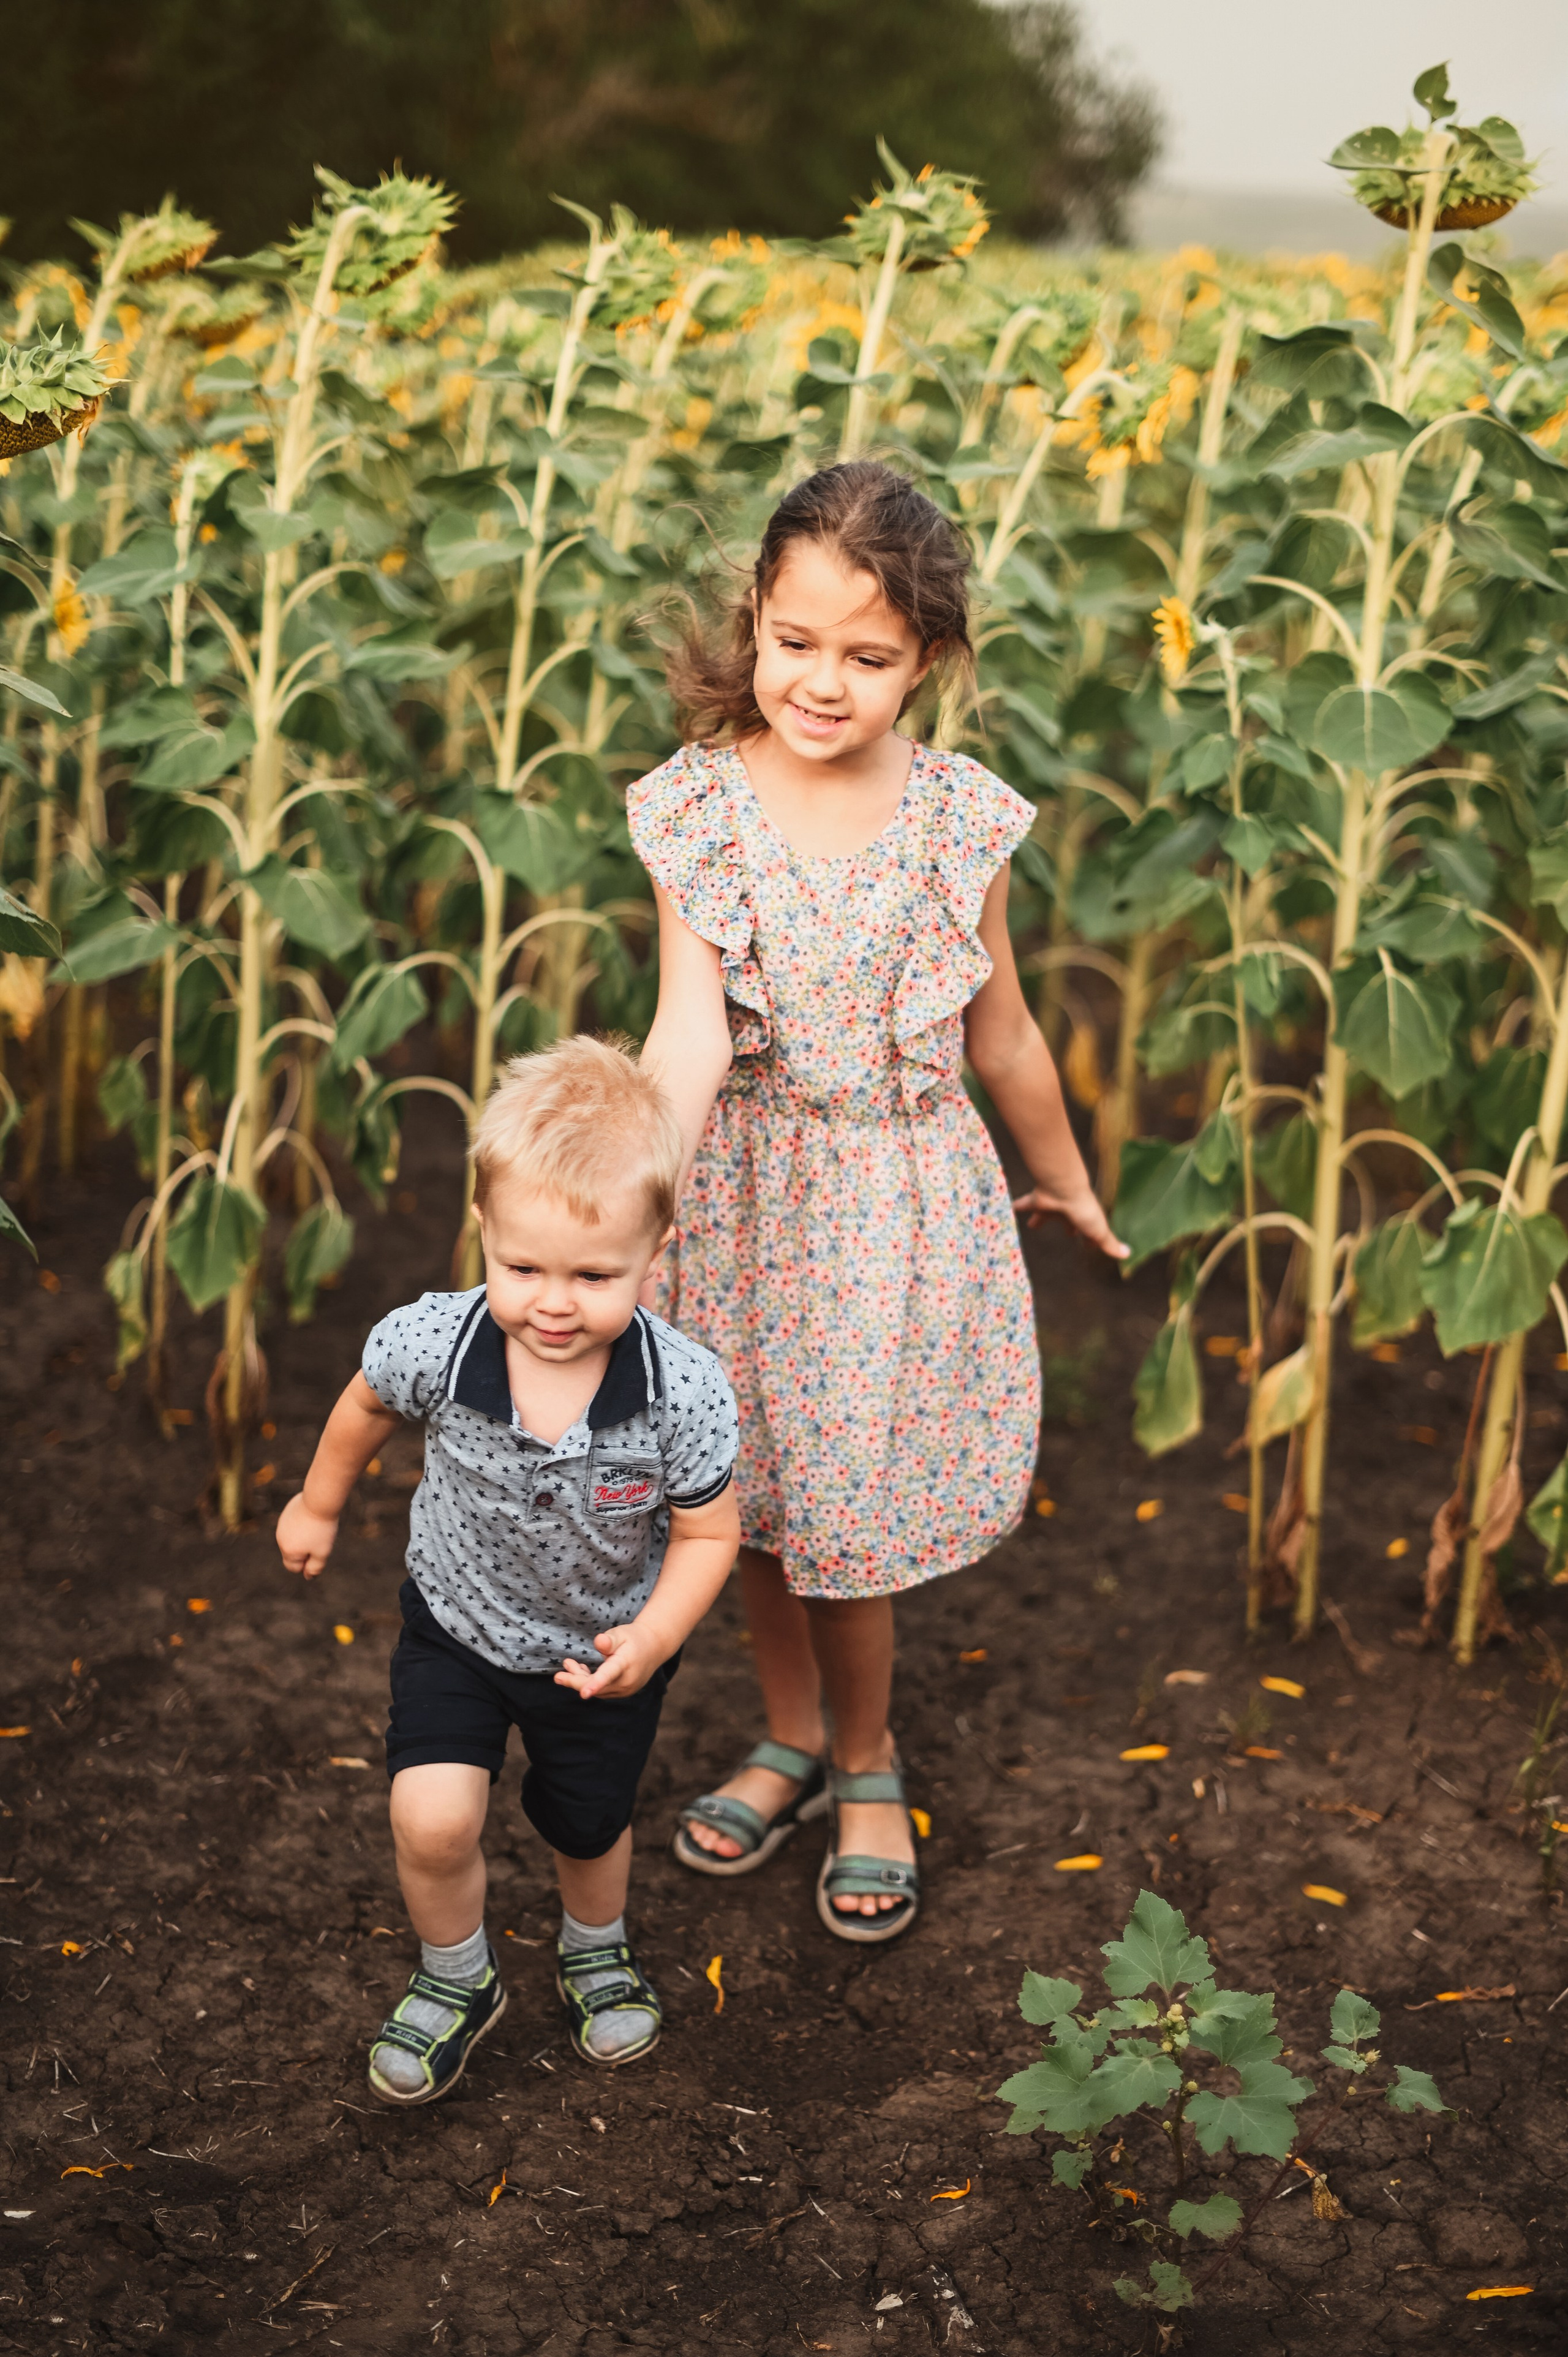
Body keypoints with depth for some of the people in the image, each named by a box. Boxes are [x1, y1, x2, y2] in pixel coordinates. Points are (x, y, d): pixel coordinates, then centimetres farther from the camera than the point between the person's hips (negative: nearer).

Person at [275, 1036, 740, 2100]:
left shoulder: (685, 1393, -31)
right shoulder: (432, 1346, -28)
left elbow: (708, 1532, -14)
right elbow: (368, 1407, -3)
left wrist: (652, 1638, -29)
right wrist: (319, 1505, 13)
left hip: (602, 1650, 0)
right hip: (459, 1626, 0)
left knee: (586, 1827, 20)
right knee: (433, 1821, -14)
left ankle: (596, 1948, 57)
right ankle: (456, 1982, 20)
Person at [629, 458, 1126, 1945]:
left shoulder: (962, 820, -9)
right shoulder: (698, 807, -10)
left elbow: (1002, 1034, 4)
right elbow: (689, 1027, -19)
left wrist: (1068, 1186, 15)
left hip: (904, 1198, -1)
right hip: (749, 1192, 1)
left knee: (849, 1510, 7)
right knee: (759, 1499, 16)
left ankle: (867, 1765, 33)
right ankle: (794, 1738, 41)